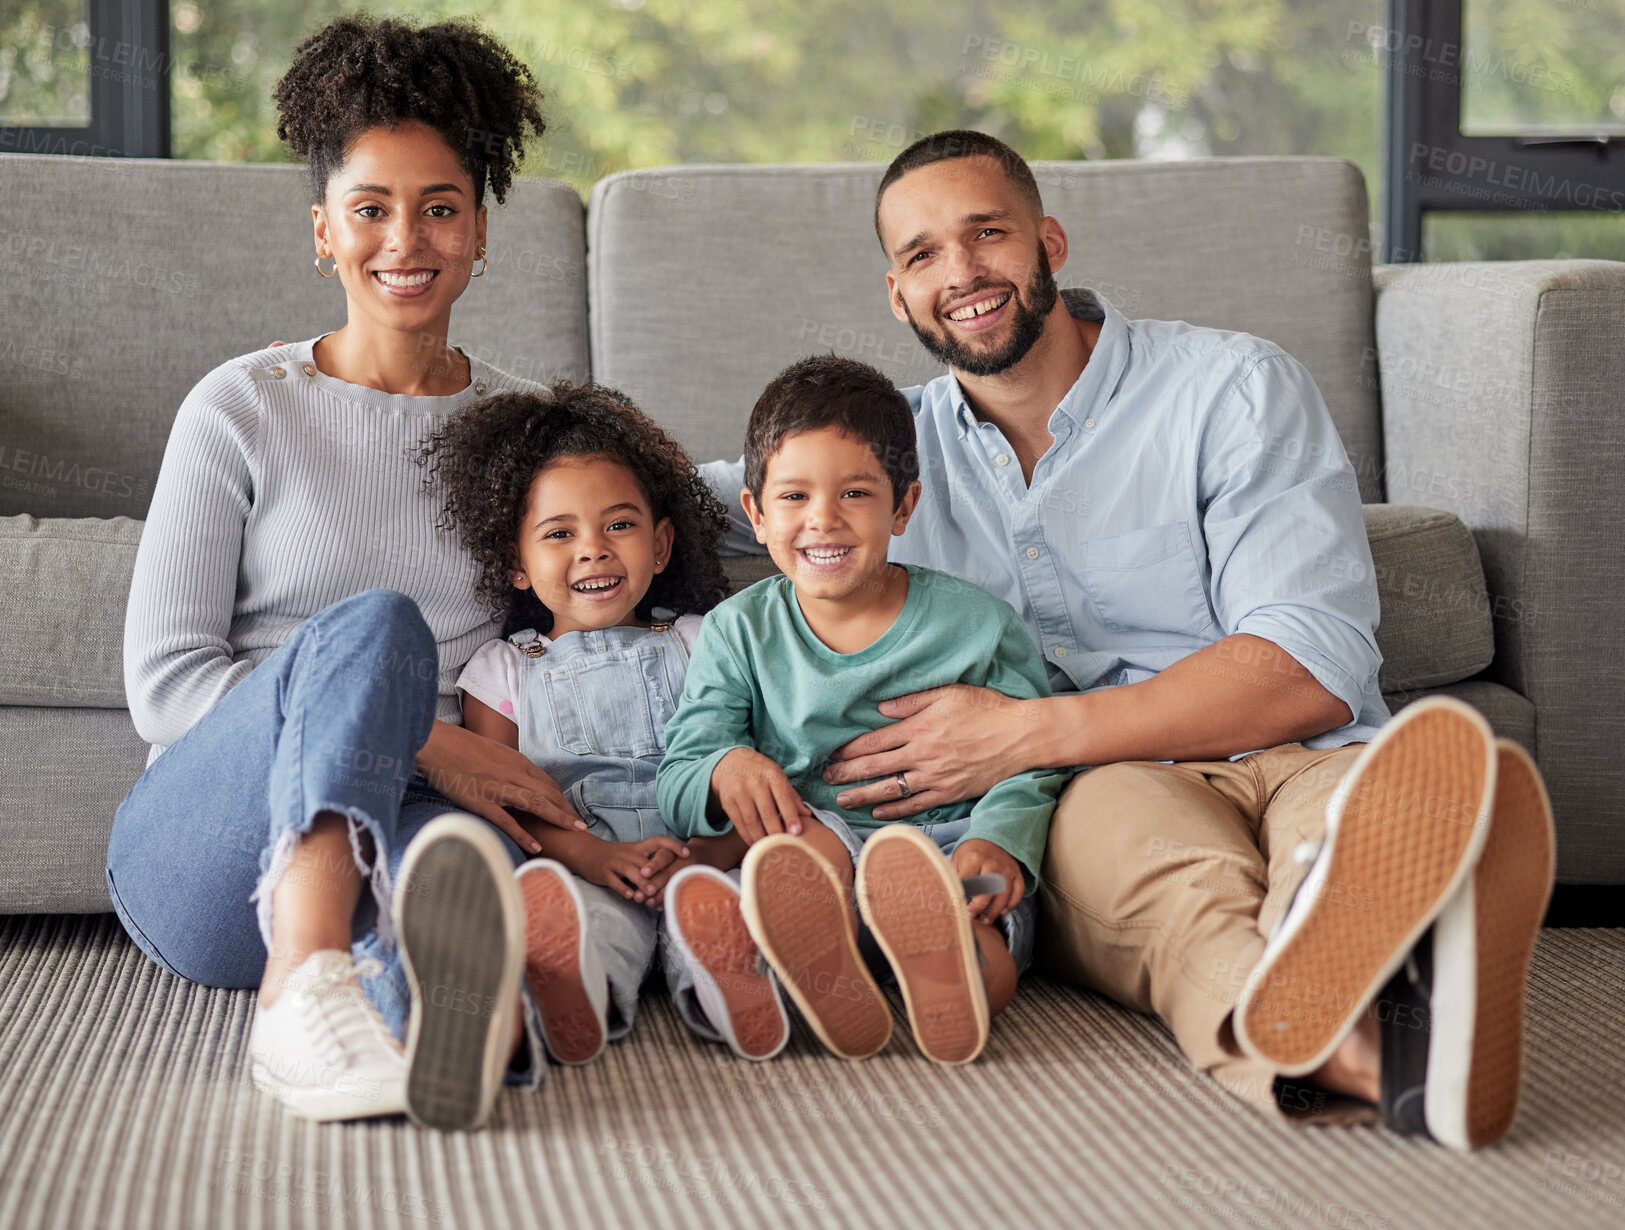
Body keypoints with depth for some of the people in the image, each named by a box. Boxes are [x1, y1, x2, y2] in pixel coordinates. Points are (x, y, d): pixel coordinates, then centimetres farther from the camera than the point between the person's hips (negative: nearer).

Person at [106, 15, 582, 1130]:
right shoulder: (243, 409, 7)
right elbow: (163, 682, -1)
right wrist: (416, 735, -13)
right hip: (200, 859, -2)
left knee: (455, 845, -38)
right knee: (374, 624, -34)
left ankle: (449, 1008, -75)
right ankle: (305, 985, -59)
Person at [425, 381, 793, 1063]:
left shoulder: (699, 645, 20)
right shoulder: (503, 670, 19)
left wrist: (710, 852, -13)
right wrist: (595, 855, -15)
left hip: (695, 859, 1)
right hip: (576, 865, -1)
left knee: (705, 899, -36)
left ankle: (718, 973, -66)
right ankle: (581, 981, -67)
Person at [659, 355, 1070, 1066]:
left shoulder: (974, 624, 8)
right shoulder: (739, 633, 12)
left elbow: (1028, 767, 5)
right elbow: (677, 783, 5)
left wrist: (1000, 839, -18)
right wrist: (726, 771, -20)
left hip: (948, 840, 0)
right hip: (816, 838, 1)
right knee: (800, 837, -36)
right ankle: (826, 975, -64)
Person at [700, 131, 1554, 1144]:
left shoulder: (1237, 388, 6)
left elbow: (1314, 669, -7)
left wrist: (1025, 734, -13)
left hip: (1296, 764, 0)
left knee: (1426, 781, -38)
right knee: (1124, 811, -39)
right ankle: (1357, 1042, -74)